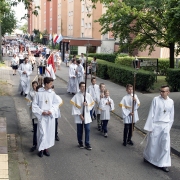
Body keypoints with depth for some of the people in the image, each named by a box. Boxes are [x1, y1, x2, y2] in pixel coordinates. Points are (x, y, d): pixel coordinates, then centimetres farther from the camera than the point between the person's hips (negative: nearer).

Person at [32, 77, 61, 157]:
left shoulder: (52, 93, -1)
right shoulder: (39, 93, -8)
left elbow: (56, 103, 5)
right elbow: (34, 105, -3)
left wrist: (51, 111, -9)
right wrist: (41, 112, -12)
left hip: (50, 116, 3)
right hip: (42, 116, -3)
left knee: (49, 132, 9)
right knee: (42, 132, -5)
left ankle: (46, 148, 23)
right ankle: (41, 149, 11)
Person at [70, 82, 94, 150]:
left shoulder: (88, 95, -3)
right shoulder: (76, 96, -10)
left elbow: (92, 103, 7)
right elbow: (74, 106, -10)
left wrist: (87, 104, -14)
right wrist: (79, 114, -11)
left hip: (87, 115, 2)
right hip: (79, 116, -2)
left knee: (87, 130, 1)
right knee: (80, 131, 9)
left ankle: (87, 144, 12)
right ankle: (80, 143, 27)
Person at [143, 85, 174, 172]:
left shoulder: (171, 102, 1)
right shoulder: (156, 99, -10)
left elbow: (171, 116, 11)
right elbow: (151, 113, -9)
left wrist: (169, 127, 11)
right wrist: (150, 127, -9)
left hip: (165, 126, 3)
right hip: (156, 125, -3)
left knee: (166, 145, 0)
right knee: (152, 143, 10)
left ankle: (163, 164, 10)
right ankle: (147, 156, 36)